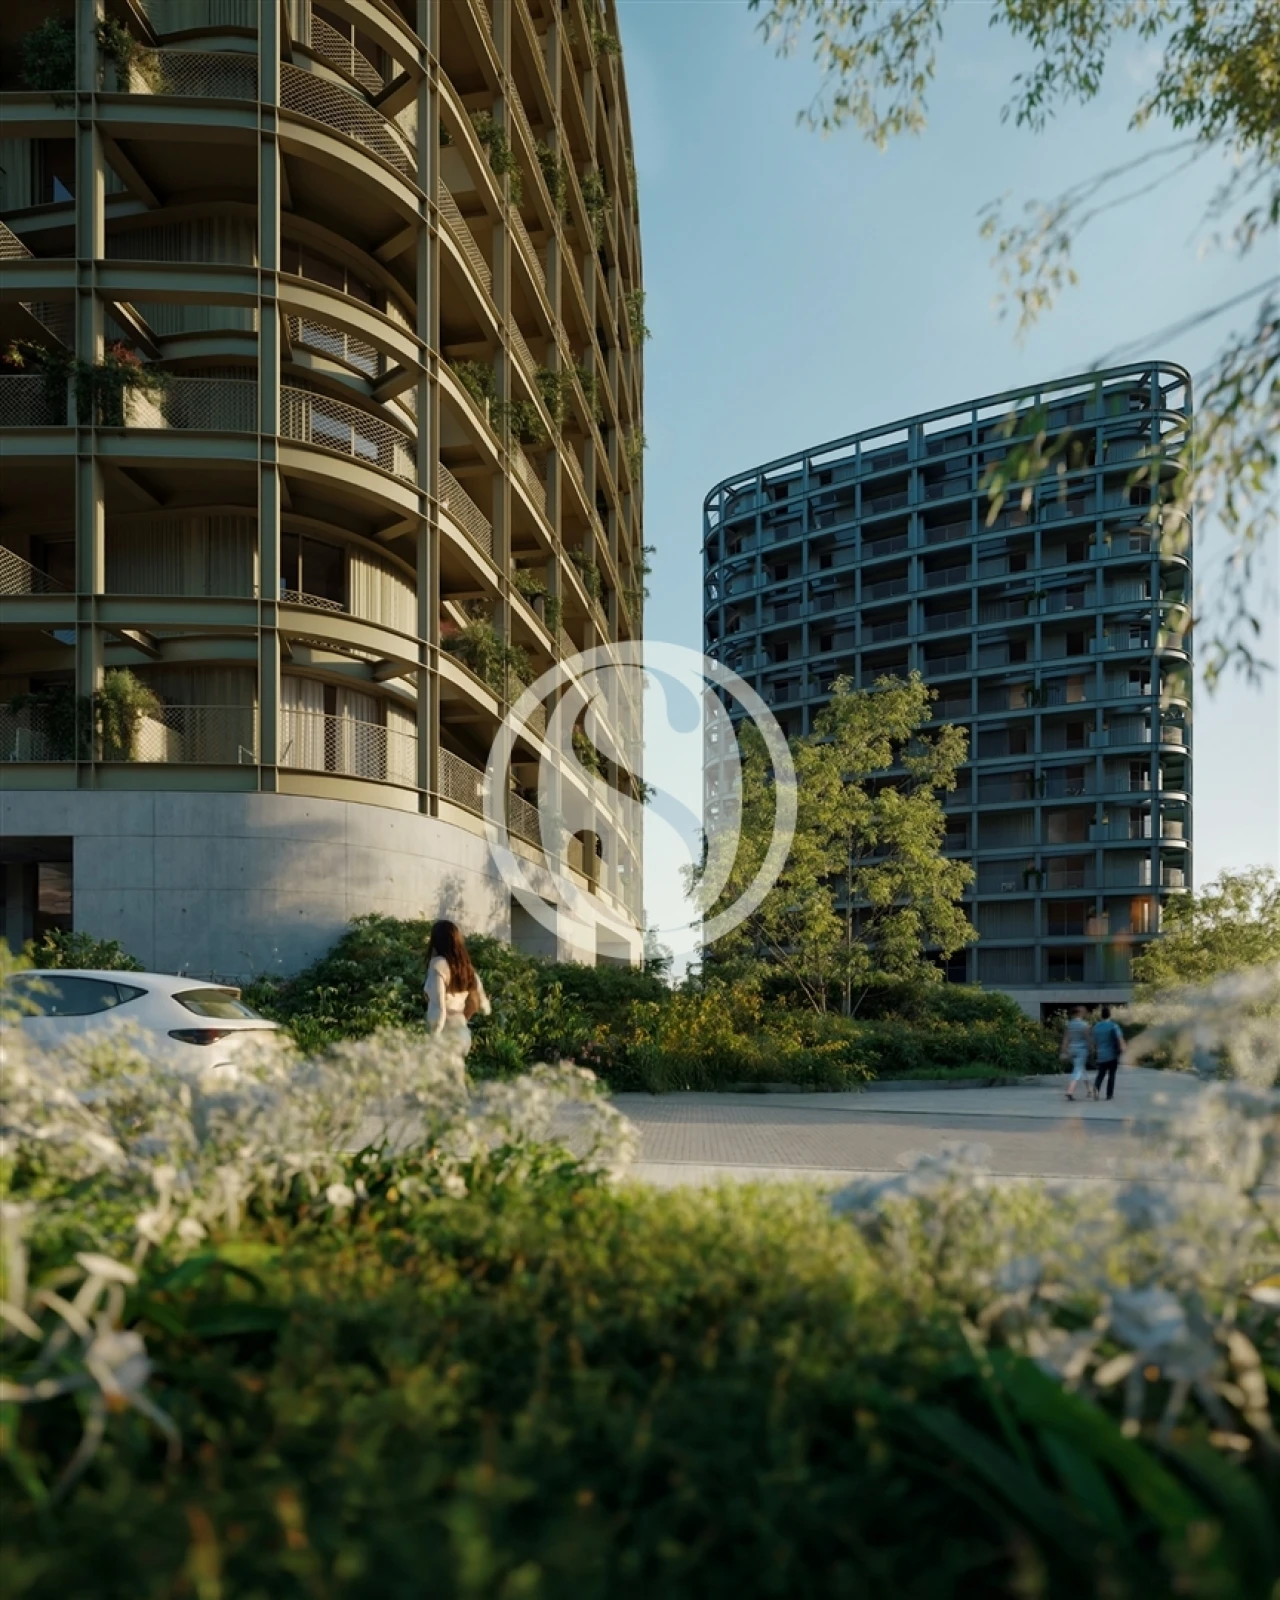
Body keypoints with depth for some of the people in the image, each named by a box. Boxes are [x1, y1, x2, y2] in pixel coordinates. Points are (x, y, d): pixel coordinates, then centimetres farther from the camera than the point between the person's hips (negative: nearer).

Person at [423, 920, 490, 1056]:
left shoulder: (439, 964, -10)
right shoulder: (467, 967, 9)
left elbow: (437, 1010, -18)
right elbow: (484, 1008, 14)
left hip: (445, 1038, -7)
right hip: (463, 1036, 7)